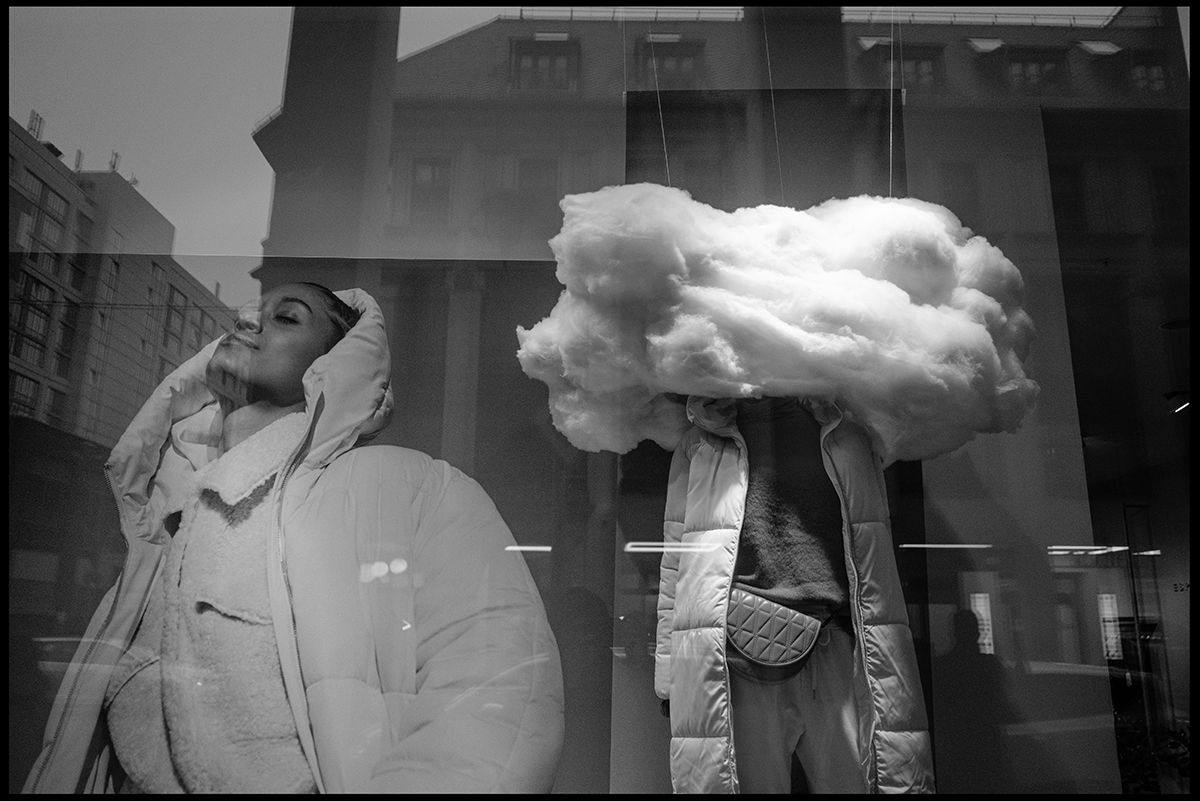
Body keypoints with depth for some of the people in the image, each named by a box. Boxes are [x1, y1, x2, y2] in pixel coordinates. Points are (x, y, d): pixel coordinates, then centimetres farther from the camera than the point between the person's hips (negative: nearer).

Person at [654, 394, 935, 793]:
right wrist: (669, 680, 4)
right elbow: (676, 564, 10)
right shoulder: (699, 444, 13)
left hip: (837, 655, 1)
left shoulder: (847, 434, 15)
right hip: (737, 666, -1)